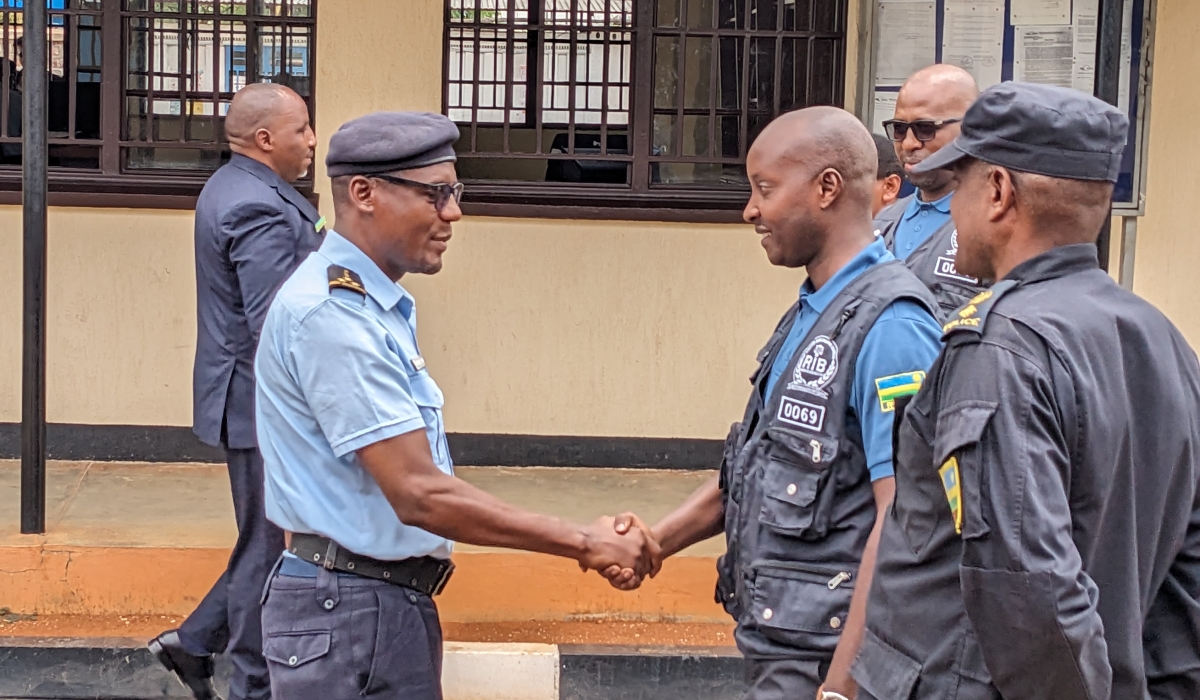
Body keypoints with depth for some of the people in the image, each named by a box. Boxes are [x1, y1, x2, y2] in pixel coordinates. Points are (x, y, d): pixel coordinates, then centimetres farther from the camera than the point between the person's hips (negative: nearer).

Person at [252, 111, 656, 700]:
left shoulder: (374, 305, 13)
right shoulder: (331, 314, -19)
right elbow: (419, 494, -23)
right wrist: (584, 544, -18)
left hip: (391, 601, 9)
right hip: (350, 614, -9)